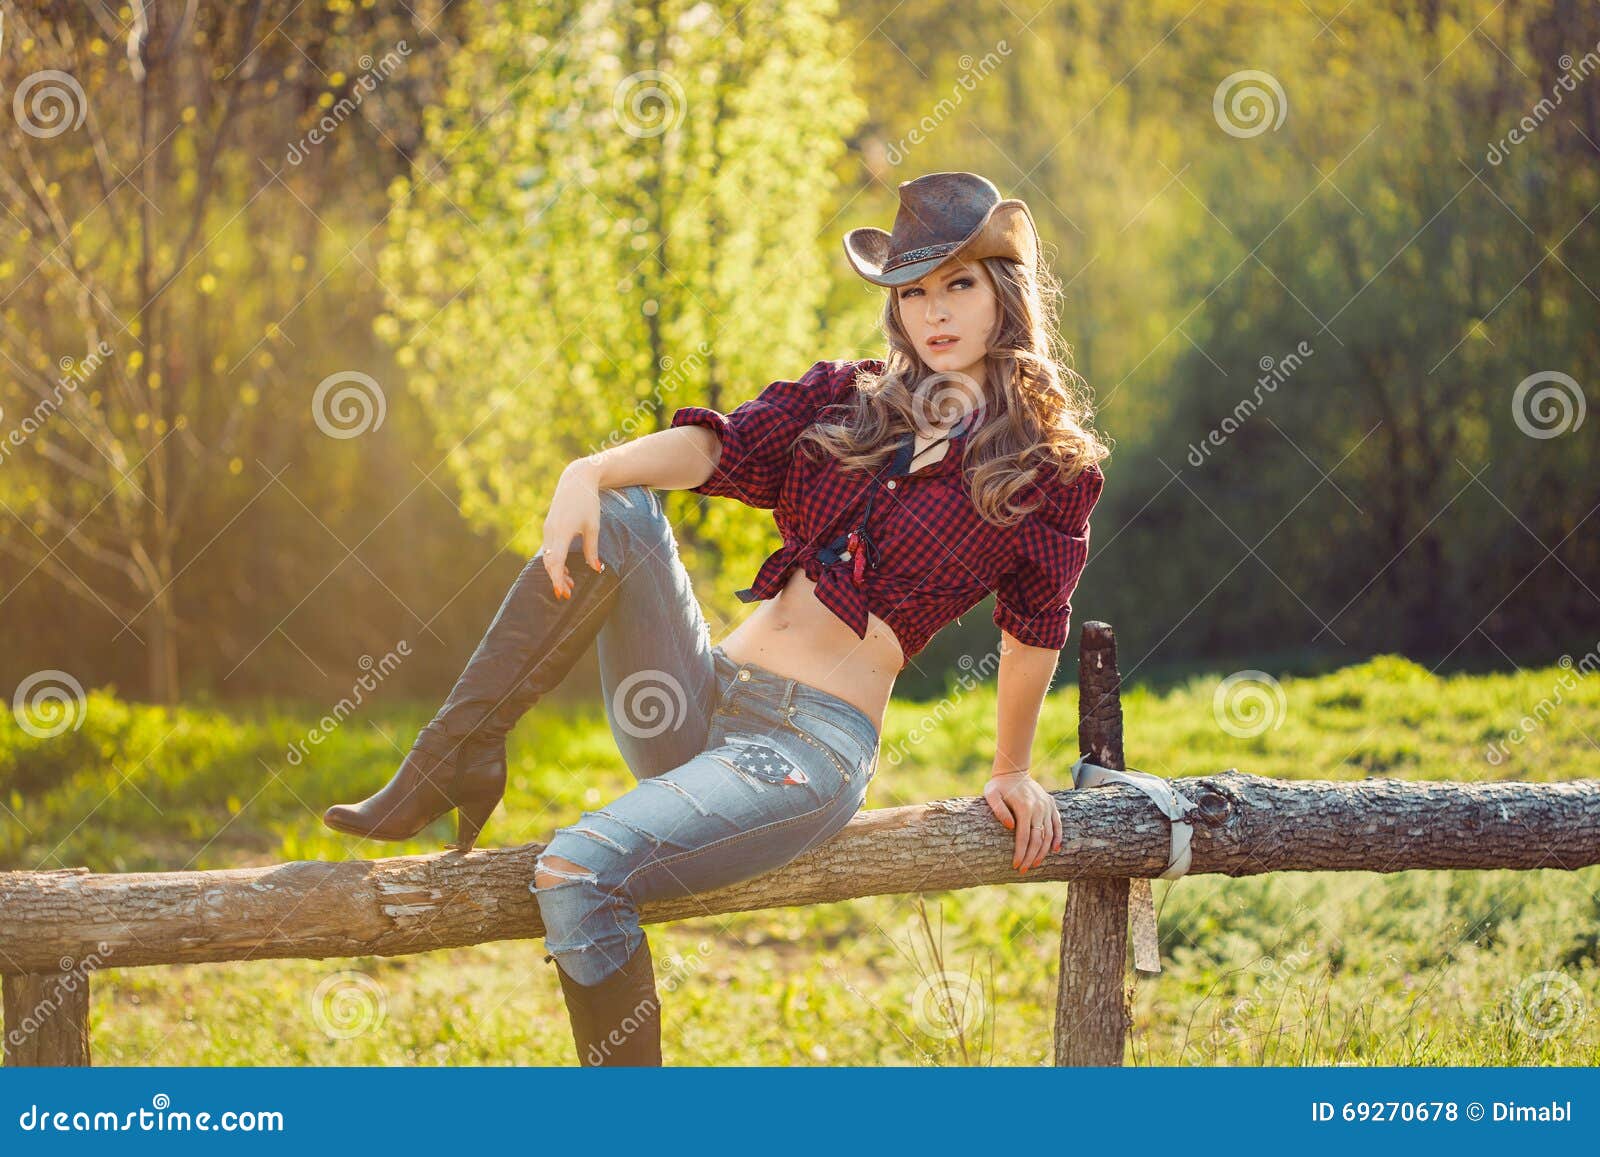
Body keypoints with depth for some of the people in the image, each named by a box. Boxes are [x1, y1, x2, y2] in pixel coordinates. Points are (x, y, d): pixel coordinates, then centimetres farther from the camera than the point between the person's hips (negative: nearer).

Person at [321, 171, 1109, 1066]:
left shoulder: (1054, 469, 1)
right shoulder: (843, 400, 12)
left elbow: (1035, 631, 11)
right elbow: (720, 447, -5)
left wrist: (1013, 775, 18)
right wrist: (593, 471, -24)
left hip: (814, 746, -5)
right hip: (701, 701, 5)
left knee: (578, 872, -28)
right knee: (618, 516, -20)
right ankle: (458, 764, -17)